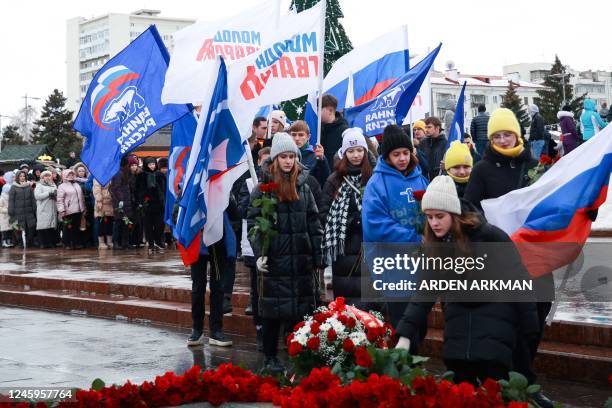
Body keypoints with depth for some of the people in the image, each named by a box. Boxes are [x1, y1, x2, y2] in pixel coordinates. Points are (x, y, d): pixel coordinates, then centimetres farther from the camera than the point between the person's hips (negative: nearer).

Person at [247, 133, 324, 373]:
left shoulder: (303, 187, 11)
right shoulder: (263, 188, 0)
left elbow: (314, 223, 12)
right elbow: (253, 222, -4)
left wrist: (318, 256, 8)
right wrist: (259, 253, -15)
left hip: (301, 259, 4)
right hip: (274, 260, -3)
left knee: (302, 308, 5)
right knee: (273, 309, 1)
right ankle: (270, 357, 11)